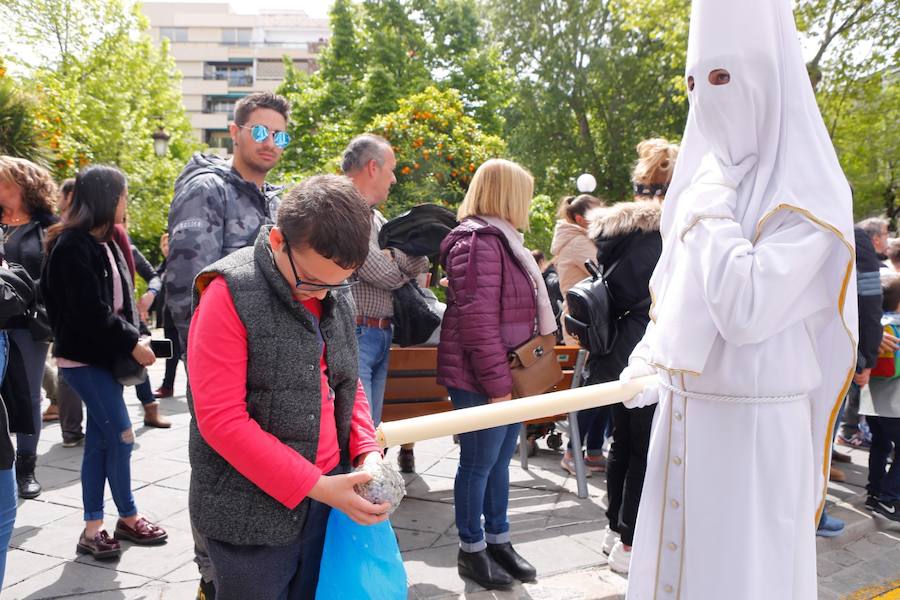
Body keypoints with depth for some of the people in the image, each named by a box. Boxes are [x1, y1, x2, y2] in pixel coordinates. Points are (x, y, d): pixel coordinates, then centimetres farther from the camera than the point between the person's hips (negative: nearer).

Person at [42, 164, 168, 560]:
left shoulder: (102, 242, 12)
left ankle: (93, 528, 19)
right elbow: (90, 312, -21)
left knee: (100, 441, 11)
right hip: (84, 357, -9)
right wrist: (131, 343, -15)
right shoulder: (73, 246, -16)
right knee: (121, 437, -3)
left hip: (102, 355, 9)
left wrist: (131, 337, -2)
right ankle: (128, 519, 15)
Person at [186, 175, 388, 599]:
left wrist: (367, 450, -3)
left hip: (325, 501, 6)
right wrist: (314, 486, -20)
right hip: (252, 514, -6)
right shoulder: (231, 294, -16)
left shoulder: (335, 296, 5)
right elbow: (222, 419, -20)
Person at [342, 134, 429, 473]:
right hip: (353, 334, -9)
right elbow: (383, 274, -15)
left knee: (371, 432, 15)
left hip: (380, 336, 10)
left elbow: (411, 268, 13)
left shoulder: (374, 217, 19)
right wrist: (398, 266, 7)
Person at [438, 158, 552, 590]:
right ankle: (471, 551, 19)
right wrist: (497, 385, -21)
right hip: (483, 381, -10)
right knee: (479, 463, 3)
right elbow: (478, 323, -23)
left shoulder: (501, 240, 17)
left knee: (501, 461, 17)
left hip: (508, 376, 10)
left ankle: (498, 540, 30)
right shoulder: (479, 244, -17)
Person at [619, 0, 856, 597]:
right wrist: (646, 362, 5)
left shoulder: (808, 191, -13)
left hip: (752, 423, -6)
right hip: (682, 416, 7)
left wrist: (712, 210, -17)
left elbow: (746, 310, -27)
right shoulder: (704, 179, 9)